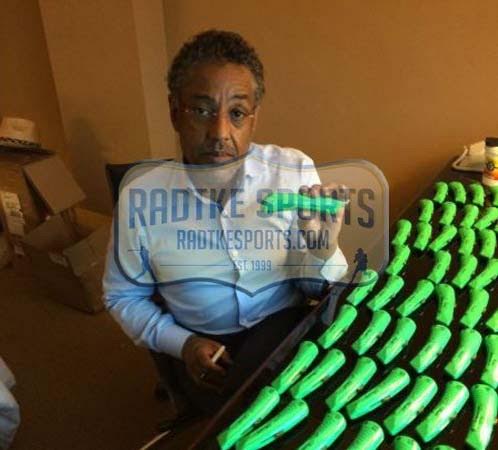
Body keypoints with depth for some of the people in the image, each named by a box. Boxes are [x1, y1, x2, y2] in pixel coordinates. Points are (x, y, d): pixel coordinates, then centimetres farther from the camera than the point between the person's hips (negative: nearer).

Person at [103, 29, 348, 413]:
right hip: (203, 344, 1)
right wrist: (182, 343, -10)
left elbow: (316, 289, -5)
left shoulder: (295, 172, -12)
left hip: (283, 324, 0)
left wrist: (323, 253, -27)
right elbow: (122, 297, 4)